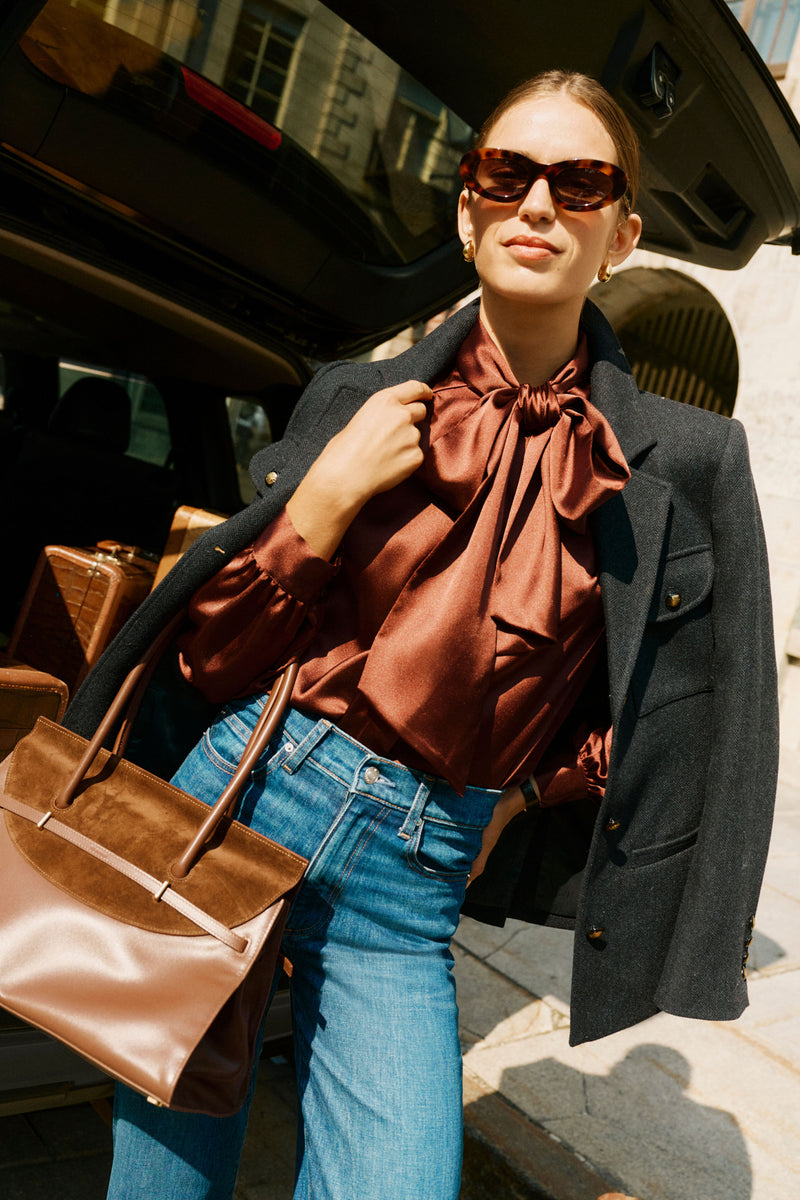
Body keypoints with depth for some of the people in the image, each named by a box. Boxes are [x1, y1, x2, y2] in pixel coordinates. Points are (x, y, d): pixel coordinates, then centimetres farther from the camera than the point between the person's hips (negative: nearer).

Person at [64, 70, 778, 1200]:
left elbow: (690, 724, 8)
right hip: (245, 793, 2)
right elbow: (219, 651, 4)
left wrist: (527, 791, -2)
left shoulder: (684, 463, -1)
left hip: (414, 890, -1)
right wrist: (329, 494, -10)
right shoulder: (359, 397, 2)